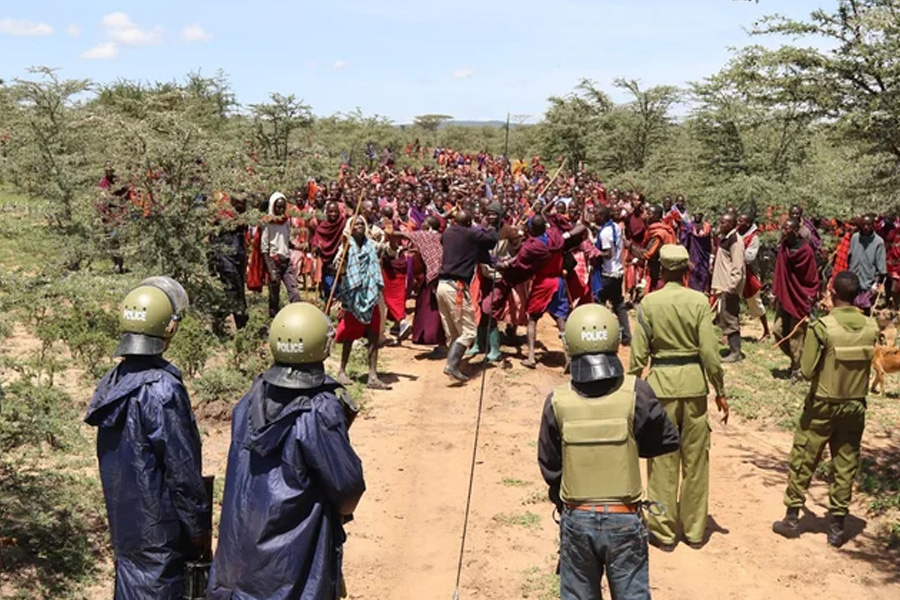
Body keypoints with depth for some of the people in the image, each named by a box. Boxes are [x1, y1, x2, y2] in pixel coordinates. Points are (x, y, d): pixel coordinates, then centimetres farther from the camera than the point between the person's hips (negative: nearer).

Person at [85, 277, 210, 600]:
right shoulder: (162, 389, -23)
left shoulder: (113, 382, 4)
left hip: (123, 521, 8)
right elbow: (182, 468, -19)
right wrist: (198, 525, -9)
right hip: (158, 527, -8)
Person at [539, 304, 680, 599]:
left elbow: (549, 467, 0)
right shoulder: (636, 393, -15)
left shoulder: (557, 402, -10)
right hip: (625, 519, -1)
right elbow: (669, 441, -1)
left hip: (576, 519, 1)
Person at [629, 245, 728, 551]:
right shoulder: (699, 301, -6)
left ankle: (664, 531, 15)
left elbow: (639, 354, -6)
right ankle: (694, 530, 22)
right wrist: (720, 392, 2)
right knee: (695, 459, 13)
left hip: (661, 383, -1)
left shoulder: (648, 303, -7)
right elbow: (710, 351, -7)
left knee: (662, 461, 9)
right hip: (694, 383, 1)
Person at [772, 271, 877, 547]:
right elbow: (868, 363, 4)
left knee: (802, 461, 11)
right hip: (855, 406, 3)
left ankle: (792, 518, 19)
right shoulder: (871, 328, -6)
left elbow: (807, 370, -17)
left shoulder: (822, 327, -19)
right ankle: (837, 526, 17)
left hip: (823, 405, -3)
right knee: (845, 466, 11)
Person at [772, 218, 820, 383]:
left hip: (799, 299, -6)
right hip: (783, 296, 6)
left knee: (796, 336, 1)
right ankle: (795, 359, 28)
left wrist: (810, 300, -11)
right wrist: (775, 292, 11)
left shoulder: (806, 251, -15)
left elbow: (812, 278, -10)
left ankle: (797, 370, 14)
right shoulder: (783, 247, 3)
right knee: (779, 330, 7)